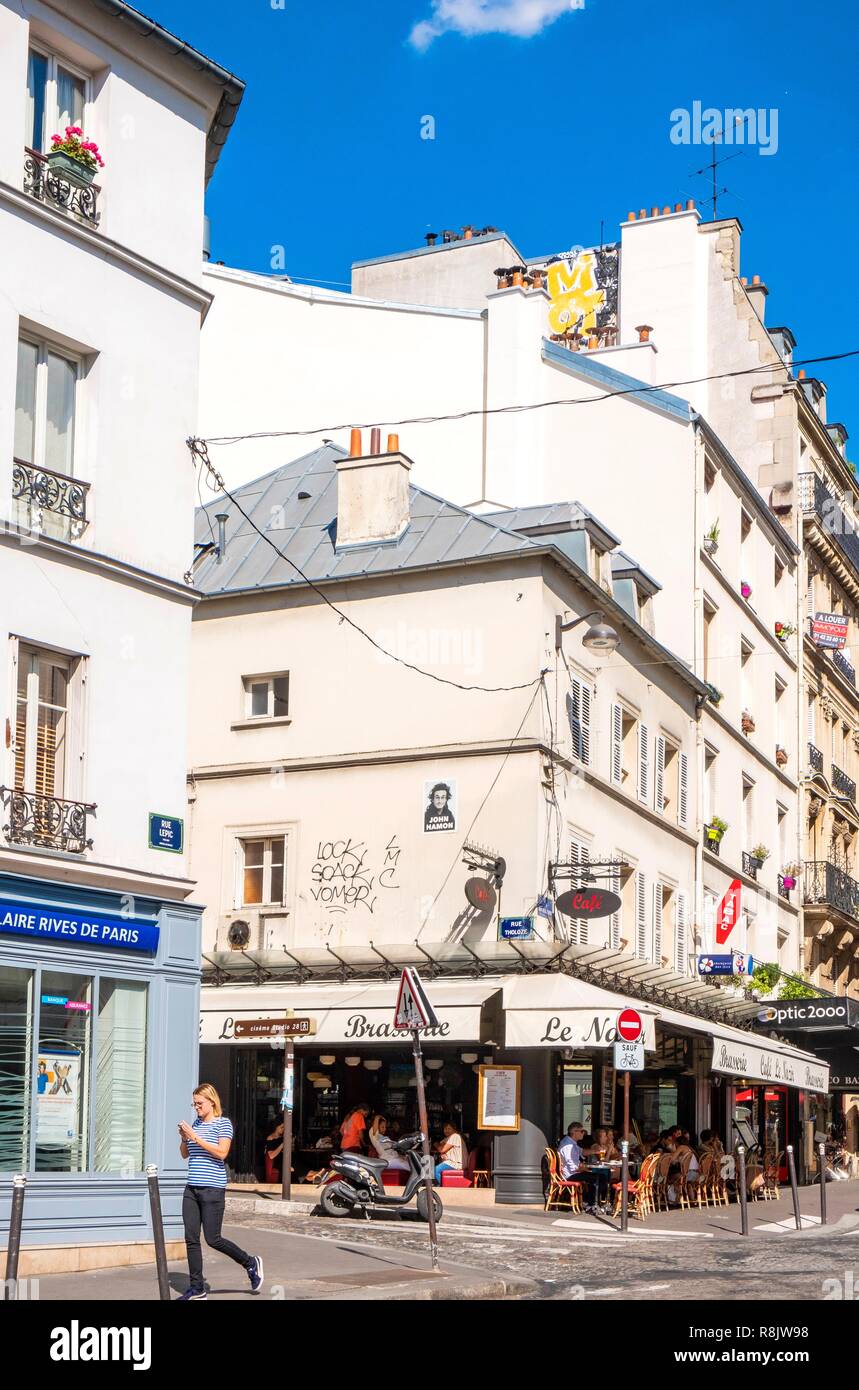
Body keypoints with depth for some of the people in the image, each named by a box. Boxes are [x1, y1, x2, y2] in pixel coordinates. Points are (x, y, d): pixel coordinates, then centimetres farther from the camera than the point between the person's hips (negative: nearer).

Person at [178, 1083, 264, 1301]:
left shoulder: (223, 1123, -4)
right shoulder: (196, 1123, 14)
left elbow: (222, 1152, -17)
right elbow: (185, 1154, 19)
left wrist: (195, 1137, -19)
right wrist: (184, 1138, -1)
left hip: (213, 1189, -6)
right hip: (192, 1189, 6)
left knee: (213, 1239, -3)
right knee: (191, 1239, 2)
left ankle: (250, 1263, 18)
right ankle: (197, 1288, 9)